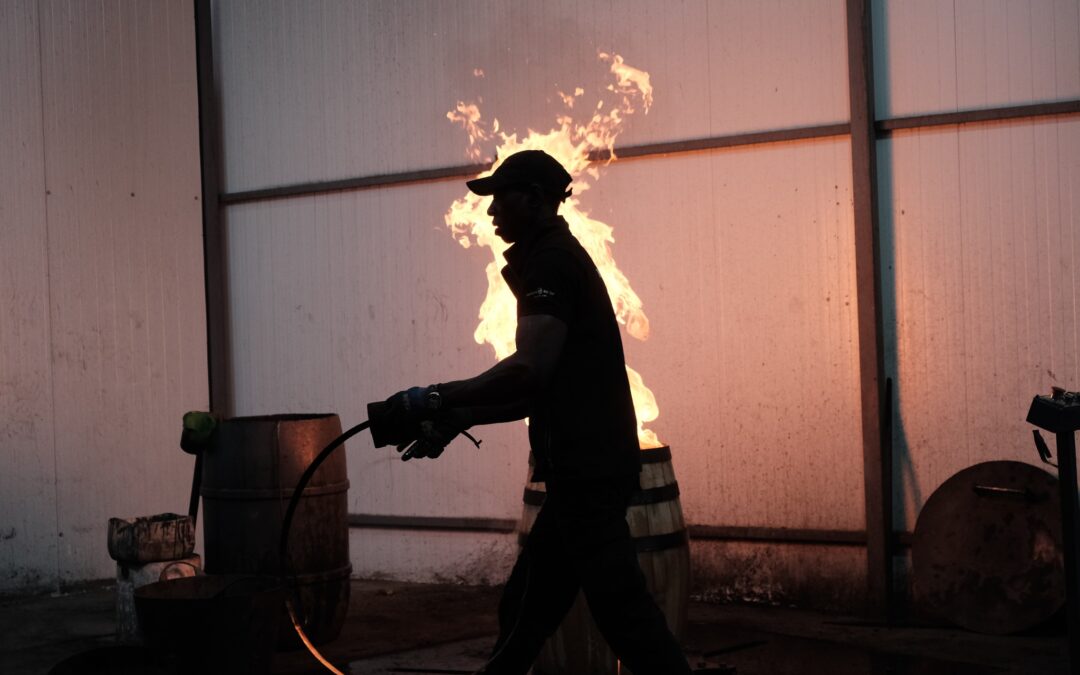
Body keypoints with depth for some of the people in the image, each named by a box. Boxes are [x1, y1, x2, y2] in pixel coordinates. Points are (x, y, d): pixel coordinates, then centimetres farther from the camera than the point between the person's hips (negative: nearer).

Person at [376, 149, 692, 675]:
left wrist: (439, 400, -18)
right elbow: (540, 390, 23)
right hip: (587, 467, 10)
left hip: (587, 472, -10)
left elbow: (531, 369, -25)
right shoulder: (561, 259, 20)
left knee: (624, 614, -8)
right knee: (525, 611, 17)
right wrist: (456, 419, 17)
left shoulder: (551, 262, -11)